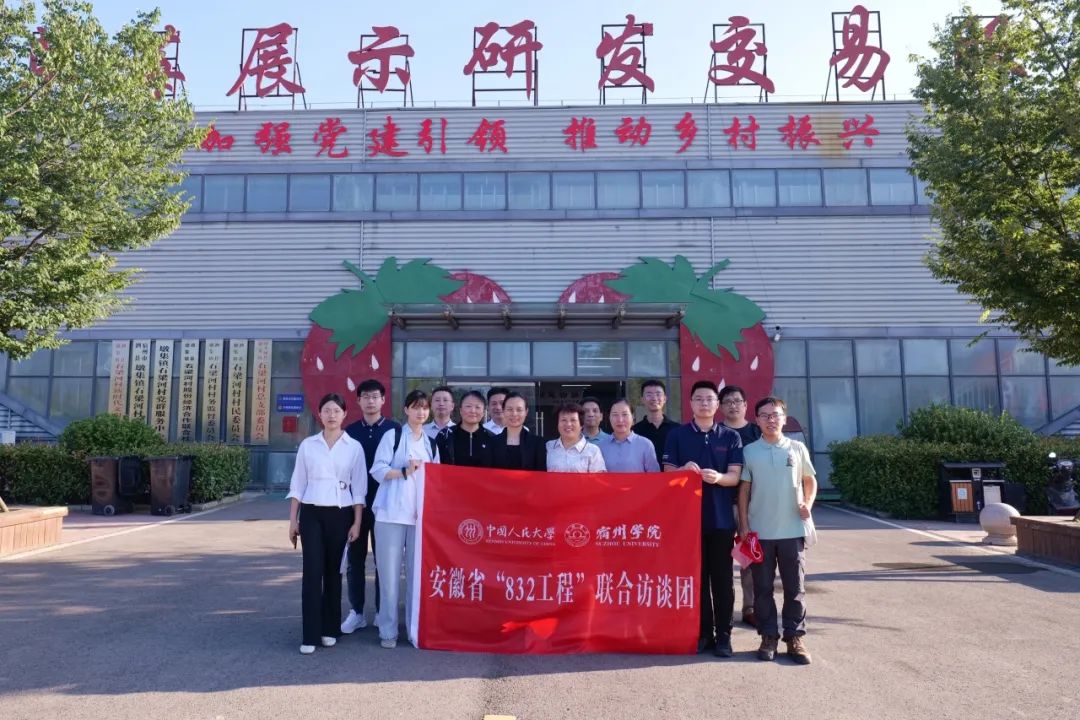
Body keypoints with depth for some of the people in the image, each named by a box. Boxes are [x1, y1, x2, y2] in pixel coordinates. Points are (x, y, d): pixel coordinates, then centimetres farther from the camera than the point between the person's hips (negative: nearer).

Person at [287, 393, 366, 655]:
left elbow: (359, 488, 1)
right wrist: (293, 520, 2)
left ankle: (330, 629, 20)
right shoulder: (307, 445, 4)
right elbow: (298, 485, 6)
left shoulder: (354, 447, 1)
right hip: (311, 514, 0)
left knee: (333, 571, 7)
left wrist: (357, 522, -4)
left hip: (340, 514, 0)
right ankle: (310, 635, -1)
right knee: (312, 571, -6)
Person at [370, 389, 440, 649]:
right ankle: (388, 630, 9)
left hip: (421, 515, 4)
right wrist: (405, 471, -17)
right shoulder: (393, 436, 2)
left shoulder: (431, 443, 15)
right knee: (390, 572, -1)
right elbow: (377, 470, -5)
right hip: (391, 513, -4)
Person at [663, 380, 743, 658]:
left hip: (722, 517, 0)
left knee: (722, 578, 4)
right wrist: (684, 469, -21)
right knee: (697, 577, 6)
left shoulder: (731, 437, 5)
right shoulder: (677, 435, 4)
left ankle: (723, 635, 13)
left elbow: (735, 476, -1)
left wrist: (717, 477, -23)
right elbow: (668, 474, 1)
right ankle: (703, 632, 16)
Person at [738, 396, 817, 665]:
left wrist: (808, 503, -7)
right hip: (760, 531, 0)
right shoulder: (749, 451, 2)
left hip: (793, 530, 0)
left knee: (795, 587, 6)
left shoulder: (797, 448, 3)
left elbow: (810, 480, 13)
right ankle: (768, 636, 17)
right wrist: (743, 525, -1)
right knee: (763, 588, 6)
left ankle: (794, 637, 17)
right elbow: (744, 489, 4)